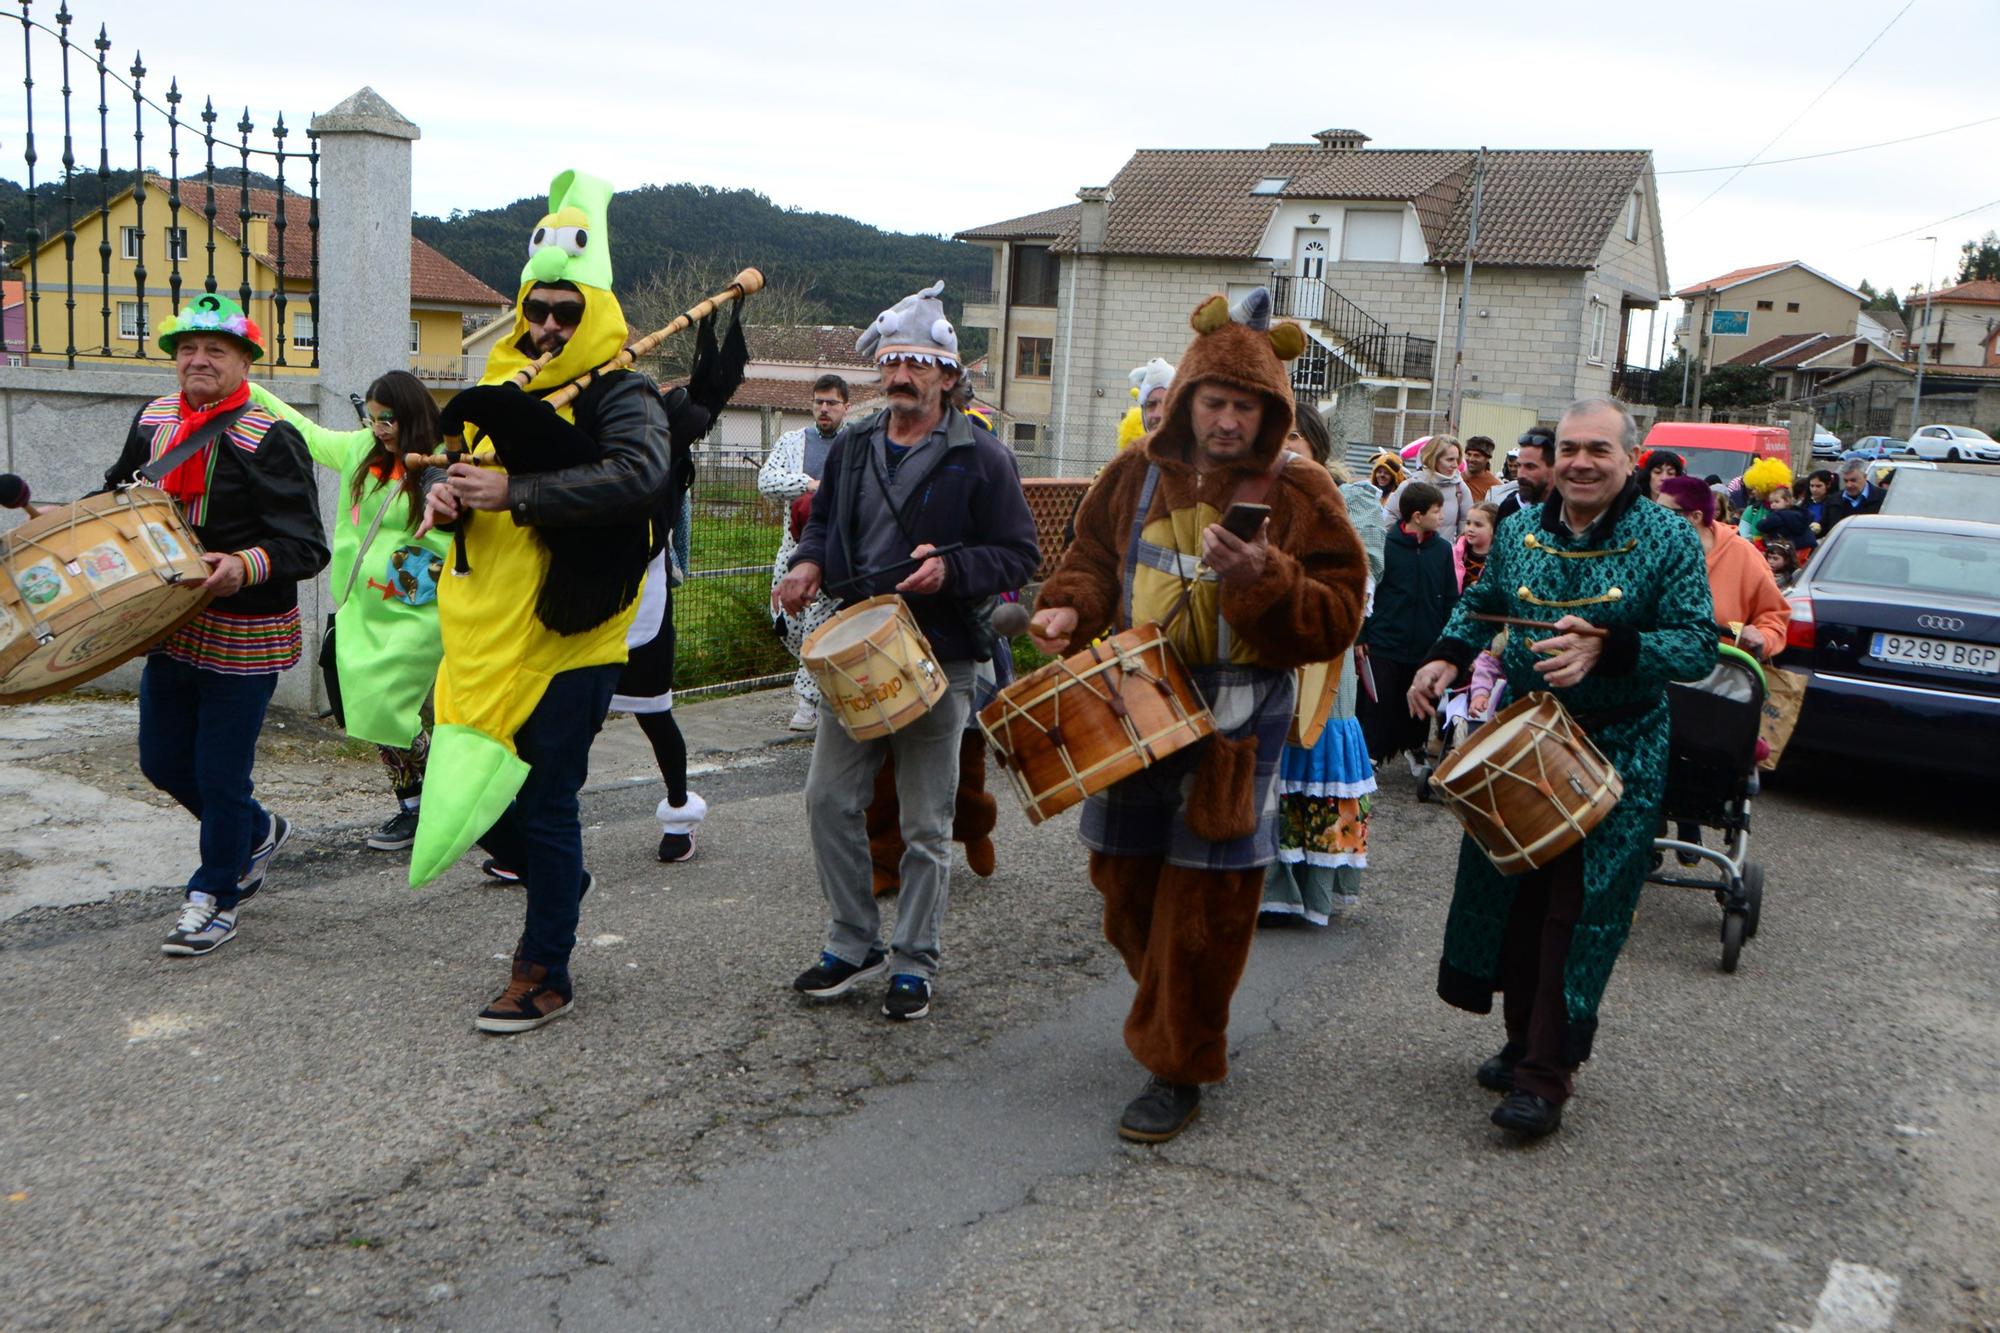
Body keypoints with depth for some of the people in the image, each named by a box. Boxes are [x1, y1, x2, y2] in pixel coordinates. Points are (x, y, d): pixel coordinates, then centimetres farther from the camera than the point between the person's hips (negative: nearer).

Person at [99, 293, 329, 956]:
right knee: (161, 761, 16)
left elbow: (307, 546, -18)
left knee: (220, 773, 2)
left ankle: (215, 897, 22)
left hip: (243, 637, -7)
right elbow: (119, 491, 26)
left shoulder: (270, 439, -14)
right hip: (171, 627, 7)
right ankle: (257, 832, 41)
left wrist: (246, 566, -35)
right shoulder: (153, 421, 7)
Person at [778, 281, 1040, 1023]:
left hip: (938, 663, -5)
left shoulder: (981, 458, -6)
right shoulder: (852, 449, 10)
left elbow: (1019, 555, -7)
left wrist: (952, 570, -23)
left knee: (926, 824, 4)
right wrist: (809, 564, 2)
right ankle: (853, 944, 23)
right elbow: (824, 522, 23)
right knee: (829, 800, 6)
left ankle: (914, 963, 18)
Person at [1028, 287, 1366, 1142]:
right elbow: (1093, 557, 17)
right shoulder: (1137, 476, 4)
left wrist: (1264, 581, -27)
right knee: (1125, 883, 15)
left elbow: (1337, 617, -10)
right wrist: (1071, 608, -3)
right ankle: (1175, 1003, 42)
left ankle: (1178, 1069, 17)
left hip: (1233, 733, -4)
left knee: (1202, 906, 1)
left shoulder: (1298, 497, -7)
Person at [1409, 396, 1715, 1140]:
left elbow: (1698, 647, -12)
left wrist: (1604, 650, -28)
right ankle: (1524, 1041, 29)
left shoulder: (1668, 541, -8)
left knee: (1577, 910, -4)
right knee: (1513, 895, 11)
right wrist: (1448, 657, 0)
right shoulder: (1519, 530, 5)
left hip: (1614, 755, -4)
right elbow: (1480, 603, 19)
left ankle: (1547, 1075, 4)